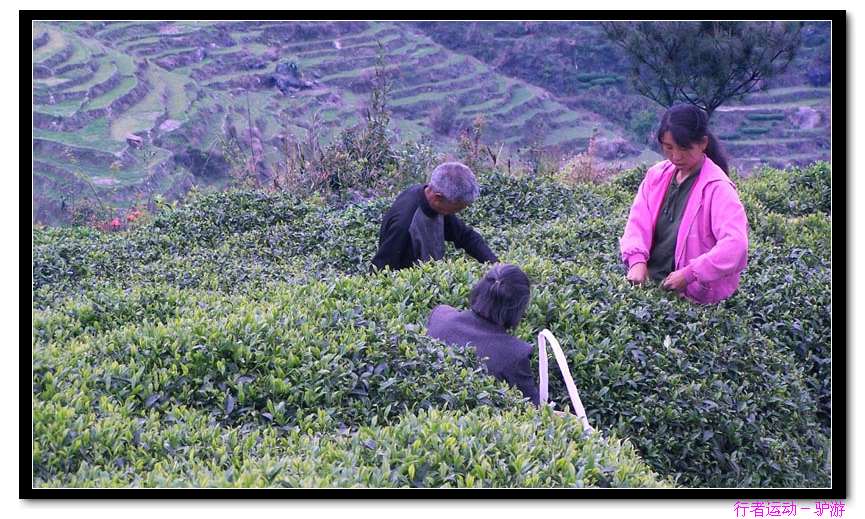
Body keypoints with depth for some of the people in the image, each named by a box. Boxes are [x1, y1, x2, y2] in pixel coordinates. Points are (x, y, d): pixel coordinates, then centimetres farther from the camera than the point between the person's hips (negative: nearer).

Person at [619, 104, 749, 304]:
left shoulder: (717, 188, -11)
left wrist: (690, 274, -26)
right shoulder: (657, 175, 8)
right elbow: (638, 222, 4)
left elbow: (735, 244, -21)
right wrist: (637, 259, -15)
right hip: (651, 283, 6)